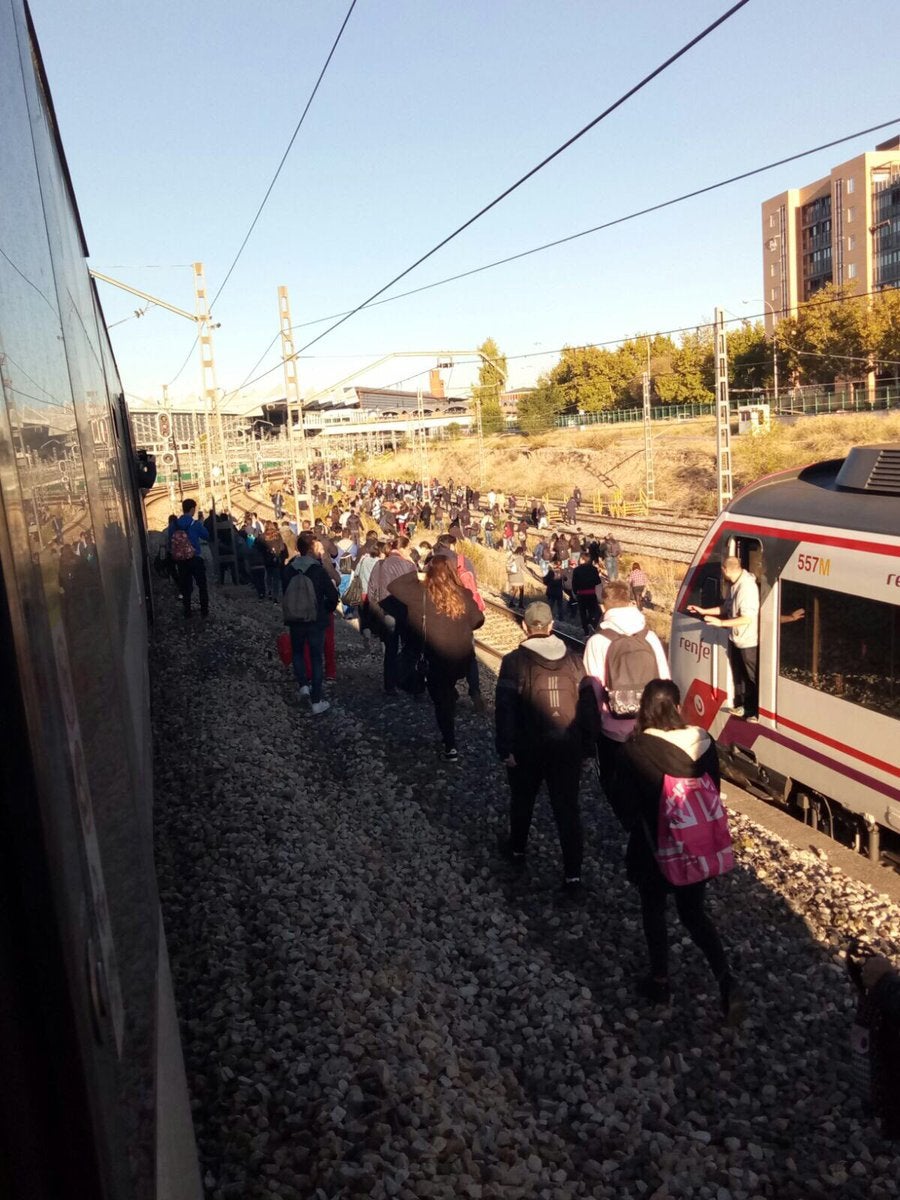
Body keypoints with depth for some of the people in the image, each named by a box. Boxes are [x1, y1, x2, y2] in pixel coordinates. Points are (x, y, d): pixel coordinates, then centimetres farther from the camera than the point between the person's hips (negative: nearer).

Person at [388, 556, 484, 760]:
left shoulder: (422, 594, -16)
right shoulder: (464, 594, -6)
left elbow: (392, 586, -12)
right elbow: (478, 620, 5)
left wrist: (415, 575, -2)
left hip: (435, 658, -3)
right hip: (460, 657, 3)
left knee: (441, 700, 12)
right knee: (449, 694, 27)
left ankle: (451, 747, 13)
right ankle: (449, 734, 42)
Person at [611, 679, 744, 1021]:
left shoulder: (635, 750, -21)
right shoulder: (702, 743, -9)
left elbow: (623, 801, -13)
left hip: (652, 846, -3)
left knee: (653, 912, 19)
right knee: (694, 914, 21)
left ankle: (660, 982, 32)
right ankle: (726, 981, 9)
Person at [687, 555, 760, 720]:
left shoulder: (747, 586, -26)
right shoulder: (736, 584, 4)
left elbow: (747, 618, -30)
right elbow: (727, 608, 16)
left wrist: (721, 623, -29)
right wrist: (704, 611, 16)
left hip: (749, 642, -10)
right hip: (736, 639, 10)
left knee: (753, 677, 4)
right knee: (739, 675, 22)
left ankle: (758, 712, 16)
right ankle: (742, 706, 38)